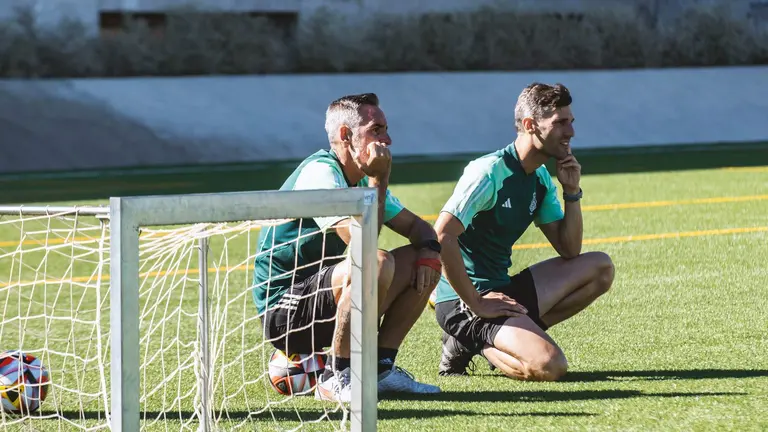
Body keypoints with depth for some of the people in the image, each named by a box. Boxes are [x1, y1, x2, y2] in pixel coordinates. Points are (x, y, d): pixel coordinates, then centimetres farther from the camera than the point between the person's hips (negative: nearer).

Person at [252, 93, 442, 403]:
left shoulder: (362, 179, 11)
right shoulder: (320, 173, -18)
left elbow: (416, 226, 19)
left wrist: (429, 250, -4)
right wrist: (379, 179, -21)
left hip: (326, 301, 9)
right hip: (282, 309, -9)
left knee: (423, 261, 4)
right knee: (377, 263, -32)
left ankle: (381, 368, 3)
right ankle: (335, 379, -22)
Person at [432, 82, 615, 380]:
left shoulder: (540, 177, 11)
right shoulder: (489, 172, -17)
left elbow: (569, 250, 13)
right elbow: (442, 235, -27)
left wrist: (571, 191, -1)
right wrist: (476, 304, -23)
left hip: (503, 289, 9)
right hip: (463, 300, -9)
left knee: (600, 268, 7)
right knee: (550, 366, -28)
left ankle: (520, 332, 1)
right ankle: (472, 342, -3)